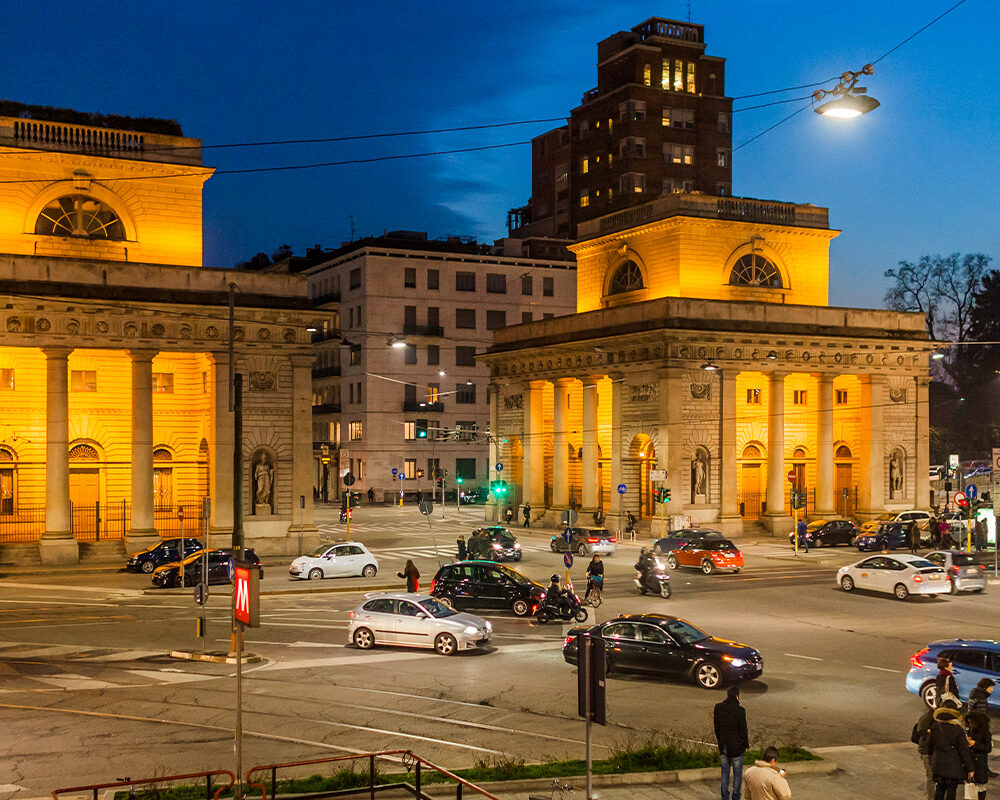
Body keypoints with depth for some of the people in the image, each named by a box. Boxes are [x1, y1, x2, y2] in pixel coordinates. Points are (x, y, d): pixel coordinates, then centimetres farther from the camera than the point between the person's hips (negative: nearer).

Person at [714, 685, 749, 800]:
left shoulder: (718, 708, -6)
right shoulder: (740, 710, -19)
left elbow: (716, 727, 4)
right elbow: (743, 729, -12)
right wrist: (746, 744, 4)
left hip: (723, 746, 4)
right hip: (736, 746, -4)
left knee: (725, 771, 18)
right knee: (737, 773, 12)